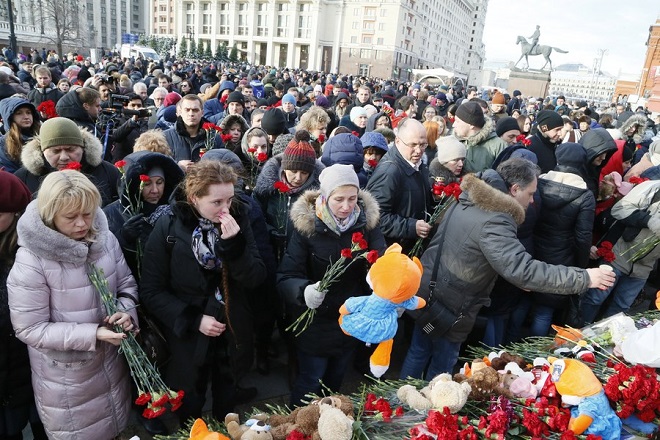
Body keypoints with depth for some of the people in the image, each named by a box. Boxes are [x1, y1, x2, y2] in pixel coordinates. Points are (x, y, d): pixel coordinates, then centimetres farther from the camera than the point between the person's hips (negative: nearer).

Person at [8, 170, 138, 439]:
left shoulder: (105, 239, -10)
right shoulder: (30, 261, -24)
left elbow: (126, 284, 1)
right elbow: (30, 329, -20)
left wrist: (125, 311, -20)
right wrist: (92, 334, -27)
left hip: (111, 361, 4)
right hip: (65, 376, -4)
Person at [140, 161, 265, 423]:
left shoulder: (238, 218, -9)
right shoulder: (168, 228, -15)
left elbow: (256, 279, -12)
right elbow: (152, 291, -10)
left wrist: (234, 244, -28)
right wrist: (193, 320, -19)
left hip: (234, 331, 2)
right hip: (188, 335, -1)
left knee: (229, 405, 21)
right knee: (189, 407, 20)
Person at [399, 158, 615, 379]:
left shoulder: (467, 201, 4)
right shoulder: (494, 222, -27)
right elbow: (523, 269, -33)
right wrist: (583, 278, -27)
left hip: (426, 290, 9)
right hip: (448, 306, -9)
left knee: (419, 352, 25)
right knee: (441, 369, 14)